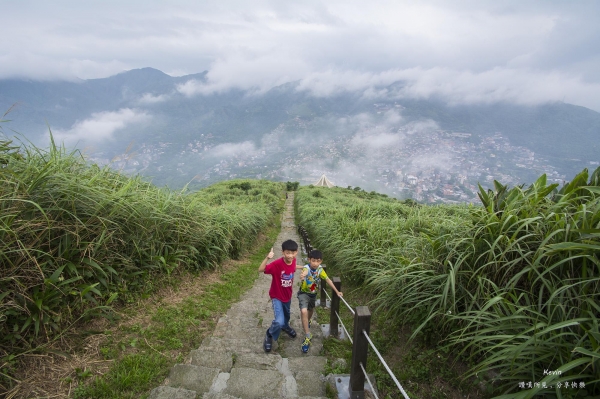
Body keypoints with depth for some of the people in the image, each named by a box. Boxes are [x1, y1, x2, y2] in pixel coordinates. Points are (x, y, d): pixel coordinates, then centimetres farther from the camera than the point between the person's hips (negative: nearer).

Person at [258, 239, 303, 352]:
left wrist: (302, 267, 16)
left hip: (287, 295, 6)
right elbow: (261, 269, -44)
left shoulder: (293, 261, -15)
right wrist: (267, 258, -56)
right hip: (277, 296, -6)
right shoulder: (277, 264, -33)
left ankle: (285, 326, 64)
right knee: (279, 321, -17)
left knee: (286, 314, 31)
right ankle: (269, 335, 14)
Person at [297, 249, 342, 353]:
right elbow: (305, 271, -58)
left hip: (313, 294, 5)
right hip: (303, 293, -5)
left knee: (311, 310, 28)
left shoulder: (320, 269, -17)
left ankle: (307, 321, 64)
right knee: (304, 311, -27)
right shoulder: (306, 268, -33)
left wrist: (336, 291, -6)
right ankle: (308, 337, -14)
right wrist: (303, 275, -82)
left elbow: (327, 279, -6)